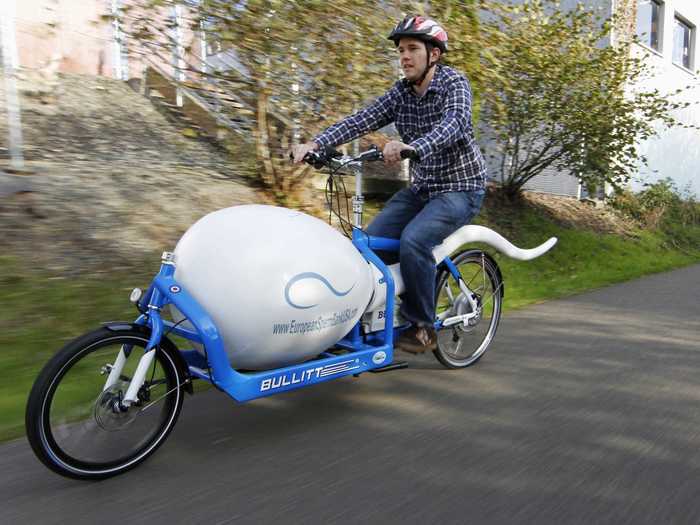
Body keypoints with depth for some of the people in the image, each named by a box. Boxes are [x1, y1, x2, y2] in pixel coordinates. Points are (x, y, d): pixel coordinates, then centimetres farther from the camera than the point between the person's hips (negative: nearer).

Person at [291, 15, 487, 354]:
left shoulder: (454, 84, -12)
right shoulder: (401, 92, 4)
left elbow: (454, 124, -33)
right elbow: (361, 120, -8)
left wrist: (411, 147, -52)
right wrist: (314, 144, -22)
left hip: (461, 188, -6)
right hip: (421, 187, 6)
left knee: (413, 240, -30)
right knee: (371, 240, -9)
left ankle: (422, 328, -13)